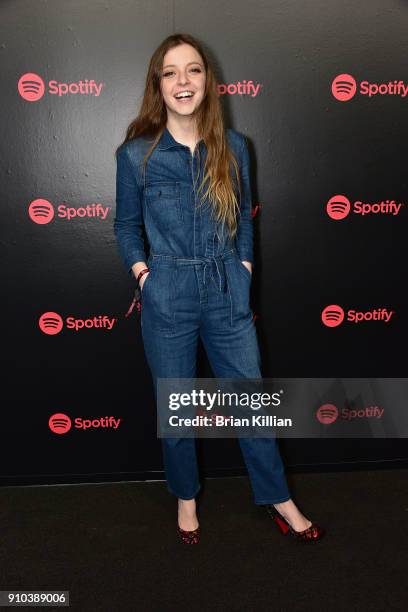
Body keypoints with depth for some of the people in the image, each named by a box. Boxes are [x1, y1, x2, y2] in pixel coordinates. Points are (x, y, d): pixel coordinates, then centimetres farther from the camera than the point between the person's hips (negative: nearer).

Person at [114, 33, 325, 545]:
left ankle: (276, 498, 30)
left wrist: (242, 267, 3)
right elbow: (126, 226, 7)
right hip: (167, 294, -1)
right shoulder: (136, 153, -4)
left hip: (227, 291, 2)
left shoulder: (233, 146, 1)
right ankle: (186, 496, 35)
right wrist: (142, 273, -4)